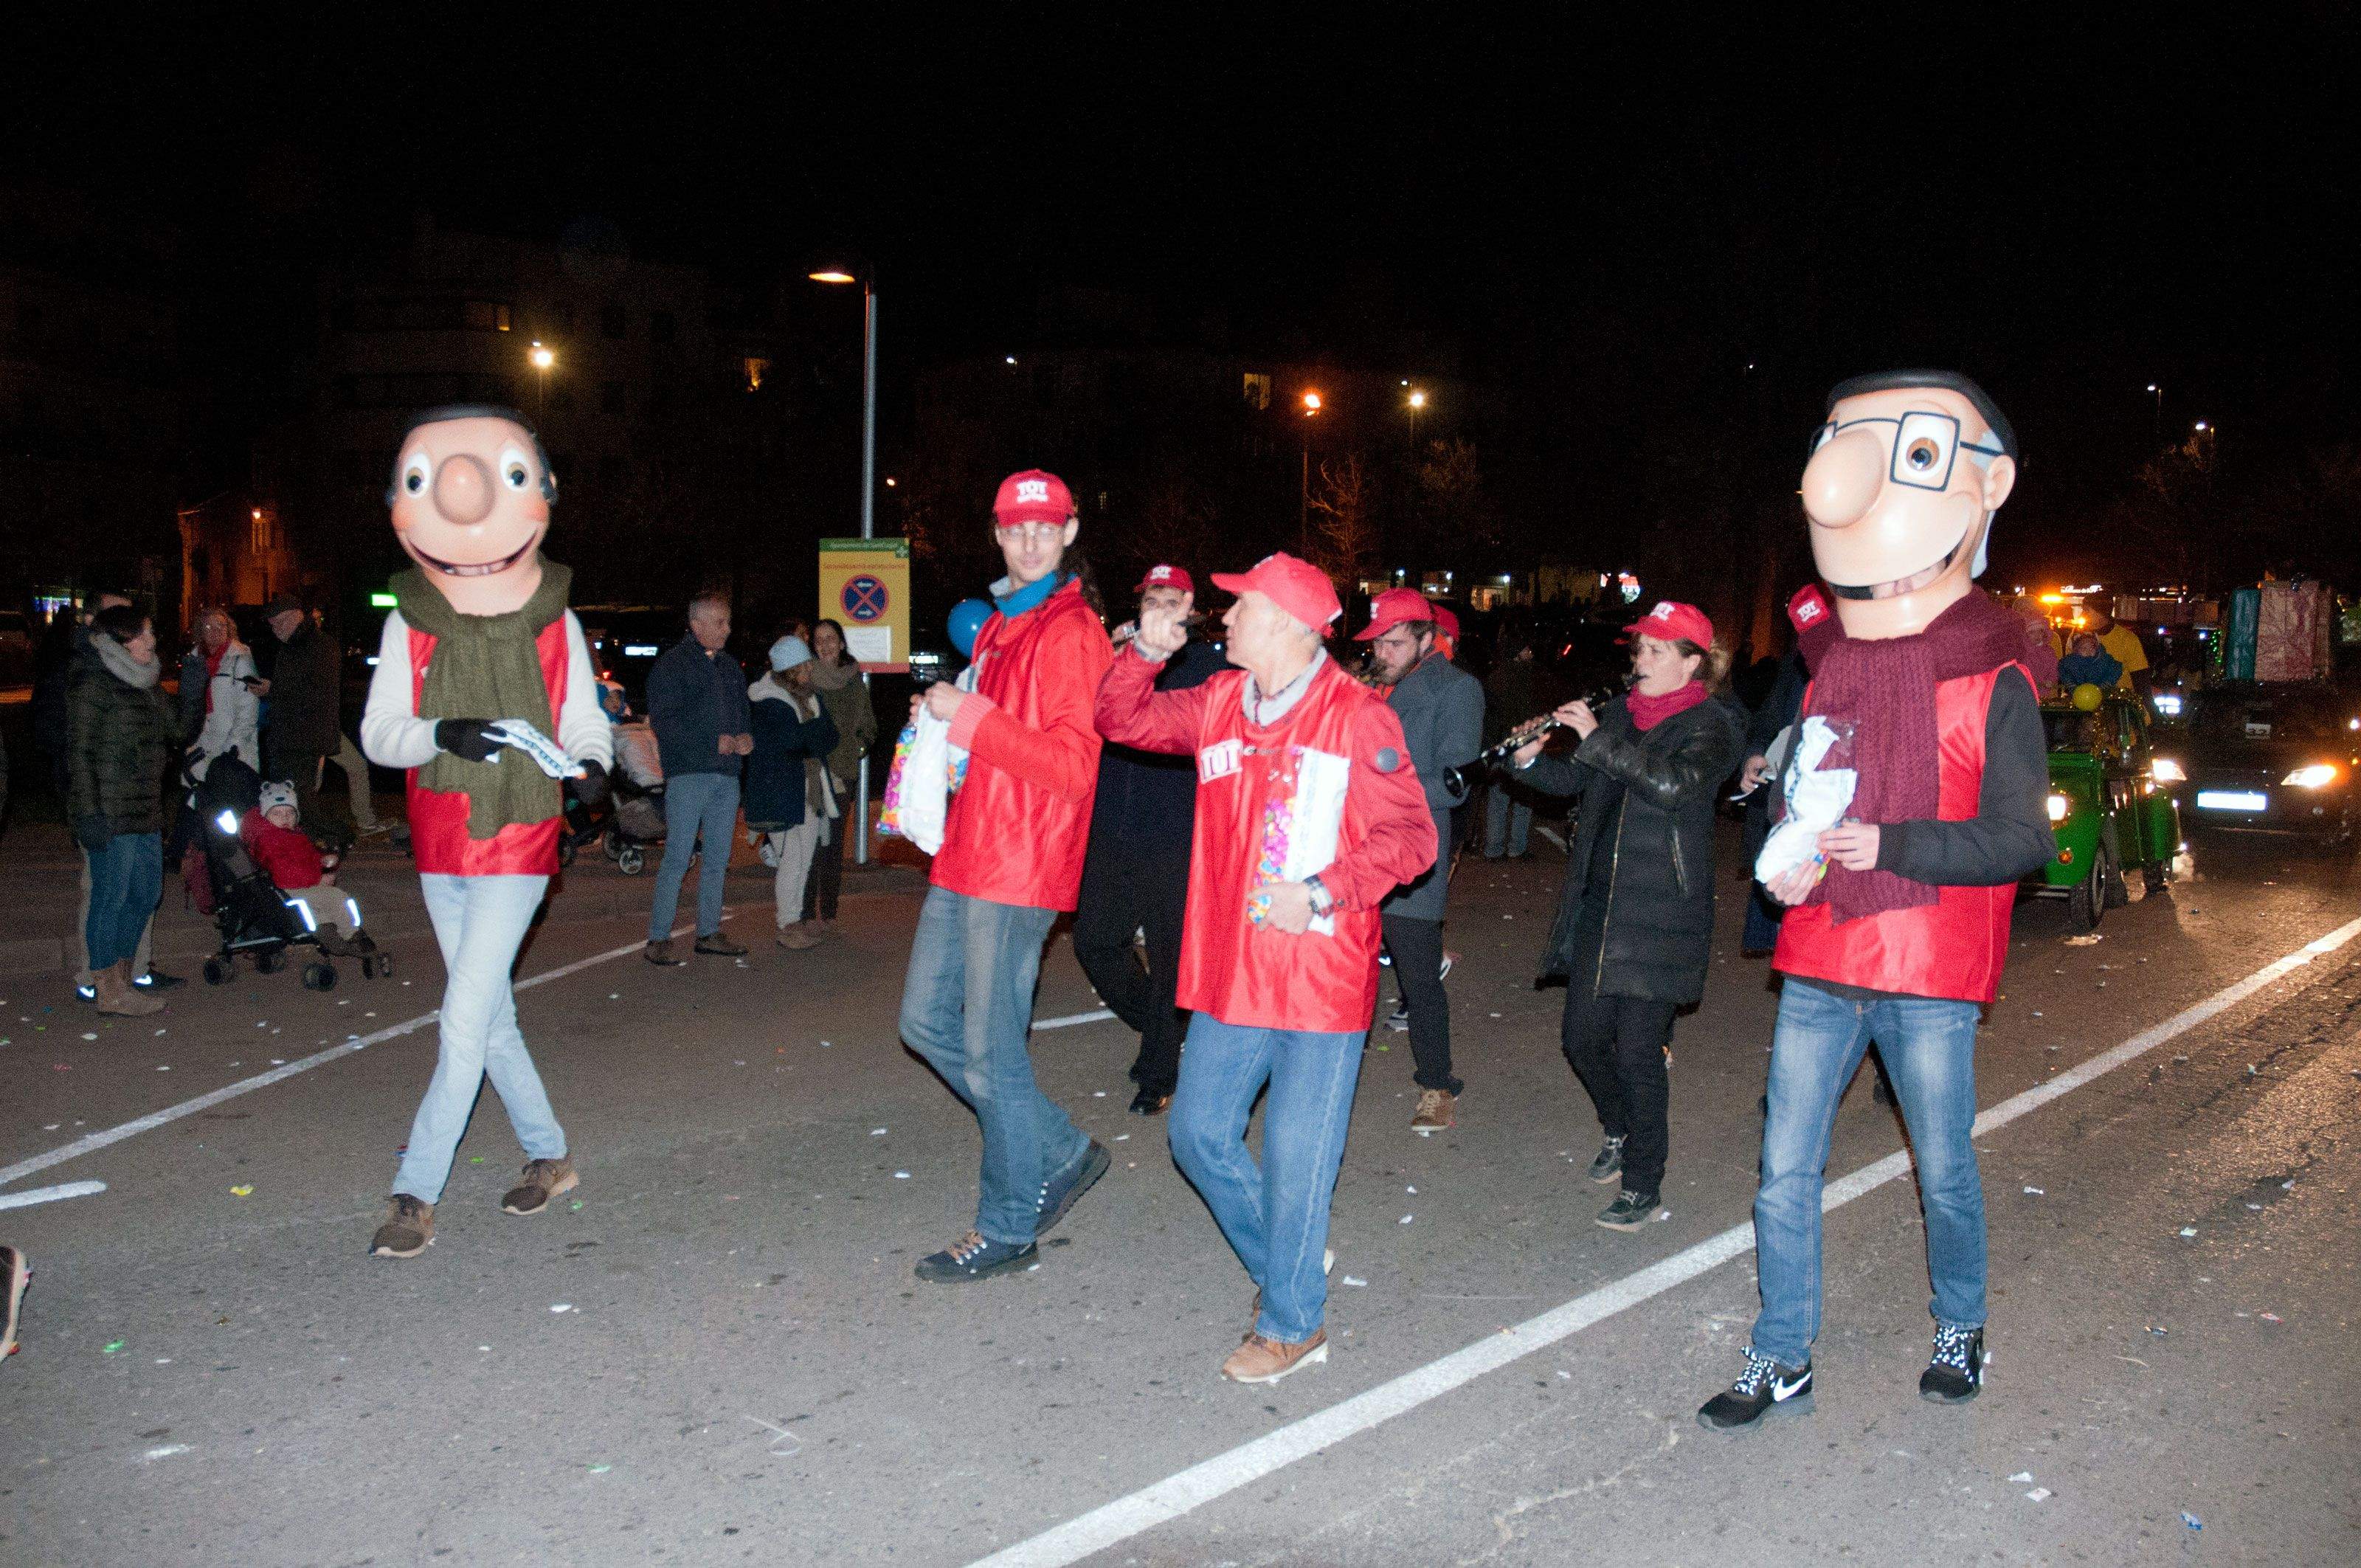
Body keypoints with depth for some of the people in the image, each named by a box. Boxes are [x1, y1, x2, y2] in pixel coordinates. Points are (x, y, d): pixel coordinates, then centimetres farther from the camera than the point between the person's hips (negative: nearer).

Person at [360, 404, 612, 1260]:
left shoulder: (554, 624, -2)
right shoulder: (410, 624, 1)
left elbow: (584, 720, 3)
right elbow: (377, 734, -2)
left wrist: (590, 763, -20)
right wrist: (443, 734, -22)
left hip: (517, 845, -3)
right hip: (440, 847, 4)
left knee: (464, 1023, -8)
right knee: (489, 1015, 13)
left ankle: (415, 1195, 0)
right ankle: (549, 1156, 29)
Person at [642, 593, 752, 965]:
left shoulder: (730, 667, 19)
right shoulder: (671, 665, -3)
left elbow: (744, 711, 26)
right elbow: (663, 721, -12)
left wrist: (746, 736, 2)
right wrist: (714, 742, -18)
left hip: (727, 774, 7)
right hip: (688, 773, -7)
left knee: (717, 858, 10)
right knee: (678, 857, -9)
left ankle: (709, 932, 18)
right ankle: (658, 939, -5)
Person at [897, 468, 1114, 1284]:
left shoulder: (1071, 632, -12)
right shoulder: (999, 624, 17)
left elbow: (1069, 764, -21)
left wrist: (968, 714, -20)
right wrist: (943, 719, 11)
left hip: (1018, 867, -10)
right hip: (966, 858, 10)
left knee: (991, 1049, -2)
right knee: (927, 1020, 14)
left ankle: (1008, 1227, 15)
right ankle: (1060, 1152, 25)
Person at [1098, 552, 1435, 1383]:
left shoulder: (1359, 716, -11)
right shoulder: (1218, 703, 8)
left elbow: (1410, 836, -11)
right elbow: (1124, 721, 18)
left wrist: (1321, 893, -20)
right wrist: (1146, 652, 1)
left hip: (1321, 978, -6)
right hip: (1230, 972, 7)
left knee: (1296, 1152, 2)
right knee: (1199, 1132, 13)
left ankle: (1292, 1321, 22)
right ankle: (1285, 1263, 36)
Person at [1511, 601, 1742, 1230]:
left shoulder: (1711, 725, -8)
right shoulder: (1621, 711, 11)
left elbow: (1672, 784, -26)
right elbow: (1577, 781, 18)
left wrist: (1597, 738, -23)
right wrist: (1532, 760, -2)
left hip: (1660, 913, -6)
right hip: (1597, 902, 6)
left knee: (1639, 1051, -3)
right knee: (1582, 1035, 12)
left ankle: (1644, 1187, 11)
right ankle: (1619, 1130, 39)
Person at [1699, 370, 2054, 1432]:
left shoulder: (1993, 676, -8)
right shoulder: (1825, 657, 8)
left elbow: (2020, 839, -12)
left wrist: (1891, 844, -24)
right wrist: (1785, 858, -1)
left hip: (1929, 972, -4)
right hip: (1819, 961, 4)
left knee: (1944, 1172, 13)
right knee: (1785, 1173, 6)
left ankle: (1960, 1331, 38)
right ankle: (1781, 1364, 20)